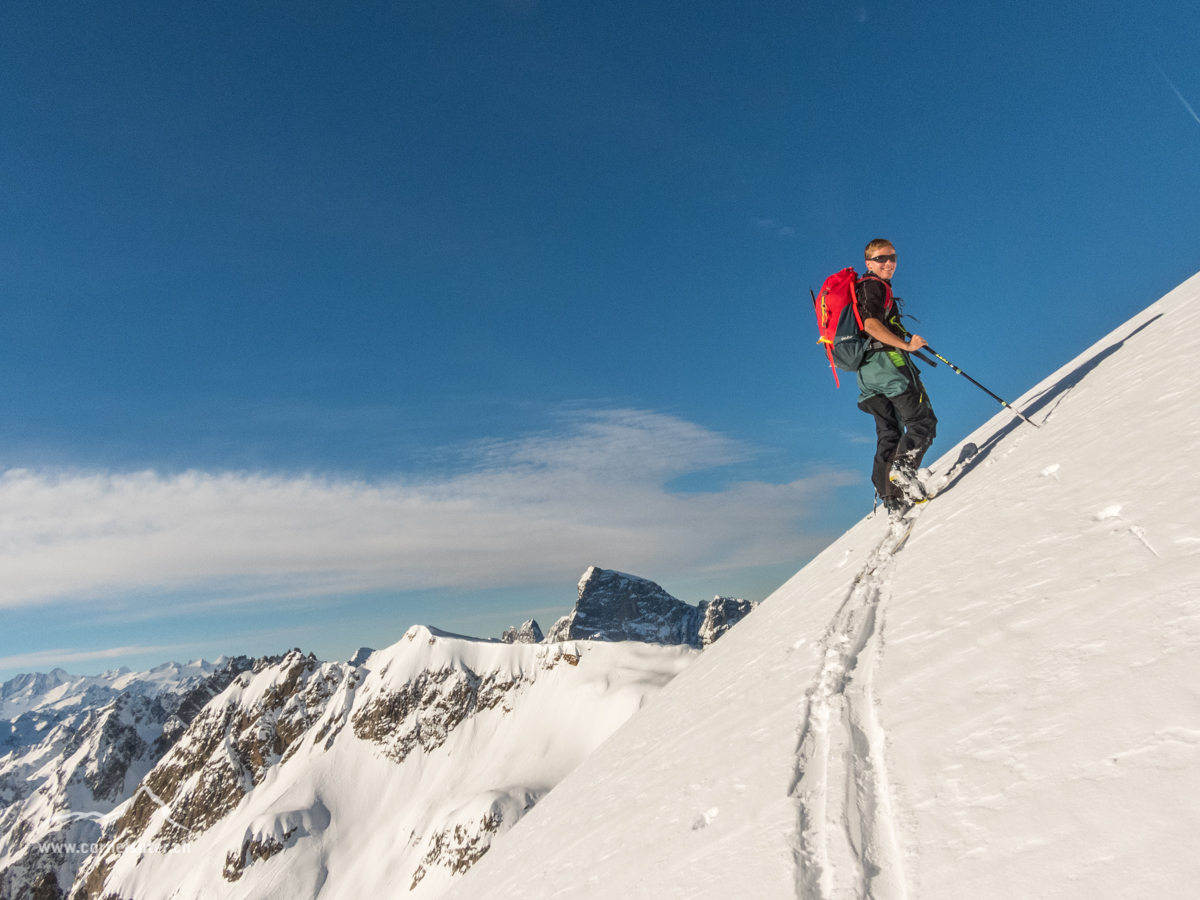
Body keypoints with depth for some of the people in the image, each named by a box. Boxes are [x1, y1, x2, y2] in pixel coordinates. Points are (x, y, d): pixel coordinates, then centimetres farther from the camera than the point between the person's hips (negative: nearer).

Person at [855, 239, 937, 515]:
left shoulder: (861, 288, 25)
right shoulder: (873, 285, -3)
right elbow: (870, 324, -19)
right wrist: (906, 344, -20)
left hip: (867, 372, 9)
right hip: (888, 362, -9)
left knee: (888, 435, 7)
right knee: (923, 422, -8)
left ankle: (890, 496, 2)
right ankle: (903, 470, -27)